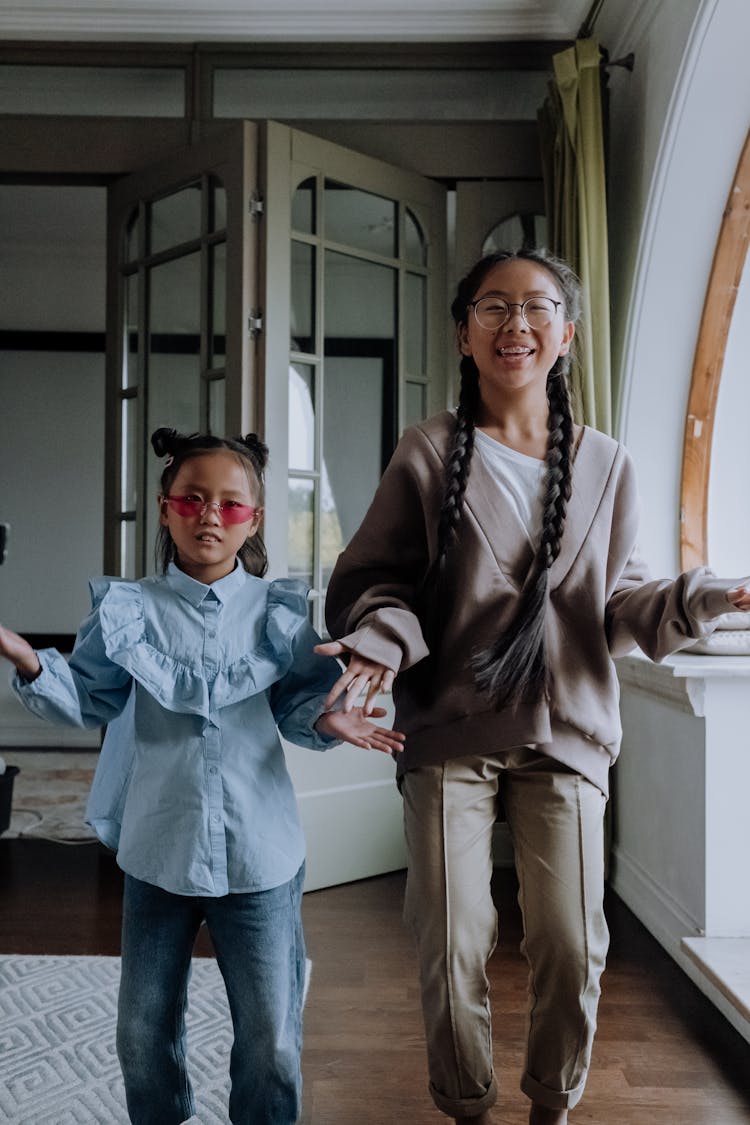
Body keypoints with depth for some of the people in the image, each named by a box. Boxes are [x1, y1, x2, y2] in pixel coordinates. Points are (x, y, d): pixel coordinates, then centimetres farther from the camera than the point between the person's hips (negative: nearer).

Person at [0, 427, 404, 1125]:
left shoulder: (277, 611, -2)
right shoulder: (133, 610, -1)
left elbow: (294, 706, 2)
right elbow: (89, 702, -1)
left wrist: (327, 719, -18)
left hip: (258, 854, -1)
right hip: (158, 849, 1)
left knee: (271, 1035, 12)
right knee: (143, 1030, 19)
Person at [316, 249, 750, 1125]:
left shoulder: (605, 465, 6)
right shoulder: (430, 452, -1)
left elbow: (618, 602, 7)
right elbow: (373, 578, -2)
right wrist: (380, 643, -21)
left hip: (565, 734, 2)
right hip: (449, 734, -1)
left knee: (571, 945, 5)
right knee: (452, 949, 3)